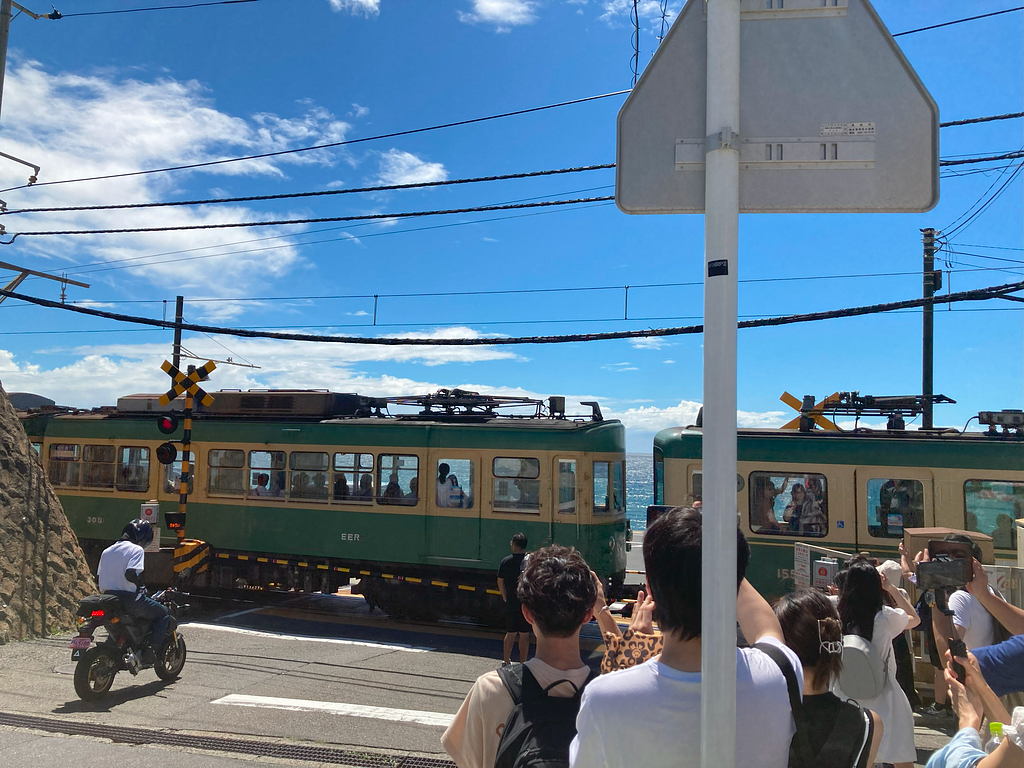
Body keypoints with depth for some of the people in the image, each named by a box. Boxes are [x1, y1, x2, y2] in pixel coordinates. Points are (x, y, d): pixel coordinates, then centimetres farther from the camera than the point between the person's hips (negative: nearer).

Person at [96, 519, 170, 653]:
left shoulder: (107, 551, 15)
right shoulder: (137, 549, -9)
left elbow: (99, 578, 16)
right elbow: (131, 573, -24)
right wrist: (141, 586, -9)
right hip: (129, 598, -8)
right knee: (163, 614, 6)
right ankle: (154, 650, -7)